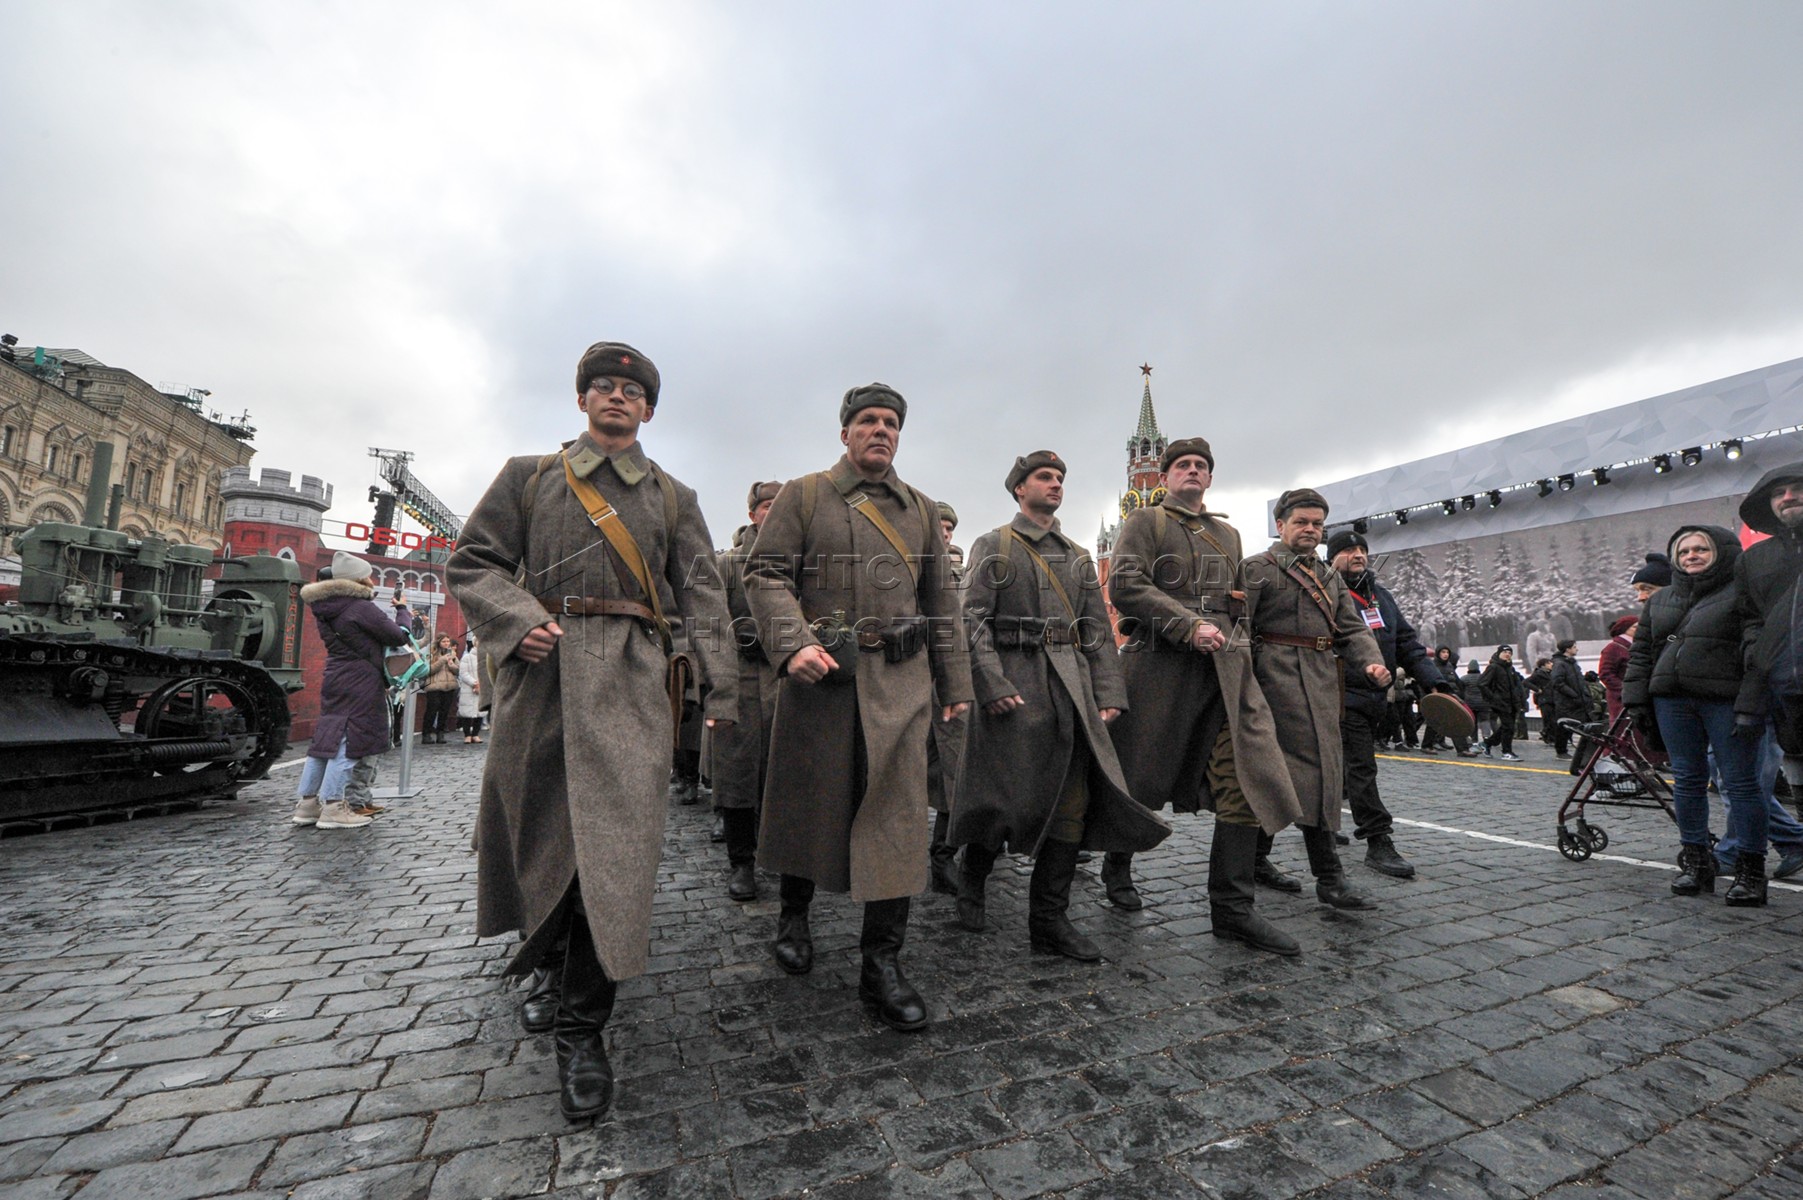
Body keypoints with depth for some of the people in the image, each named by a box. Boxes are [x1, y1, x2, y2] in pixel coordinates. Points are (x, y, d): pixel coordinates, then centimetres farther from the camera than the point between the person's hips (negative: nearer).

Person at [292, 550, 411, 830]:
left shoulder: (328, 609, 11)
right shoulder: (363, 608, -14)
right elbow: (398, 637, -10)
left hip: (335, 678, 9)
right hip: (359, 682, -9)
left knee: (327, 735, 12)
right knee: (350, 739, -6)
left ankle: (307, 802, 17)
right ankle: (333, 807, -4)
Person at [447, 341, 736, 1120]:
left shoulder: (673, 498, 13)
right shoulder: (528, 476, 14)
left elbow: (701, 597, 6)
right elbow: (473, 561, 11)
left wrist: (720, 691, -3)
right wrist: (518, 620, -10)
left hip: (629, 681, -1)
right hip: (541, 674, 2)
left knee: (613, 844, -9)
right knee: (536, 832, 13)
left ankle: (580, 1031, 4)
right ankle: (546, 961, 41)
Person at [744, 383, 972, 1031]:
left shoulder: (922, 510, 14)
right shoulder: (803, 496, 6)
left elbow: (942, 601, 14)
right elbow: (766, 575, -2)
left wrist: (956, 686, 10)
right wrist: (794, 643, -19)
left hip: (901, 682, 2)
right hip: (819, 675, -1)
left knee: (897, 813, 0)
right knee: (807, 802, 12)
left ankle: (881, 964, 13)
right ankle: (794, 912, 40)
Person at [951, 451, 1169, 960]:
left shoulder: (1078, 556, 18)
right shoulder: (993, 546, 3)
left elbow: (1099, 629, 14)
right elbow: (974, 619, -7)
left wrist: (1109, 694, 4)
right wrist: (992, 684, -17)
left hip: (1072, 688, 5)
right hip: (1013, 684, -5)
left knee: (1072, 802, 2)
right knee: (1005, 798, 2)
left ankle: (1050, 919, 14)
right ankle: (971, 882, 29)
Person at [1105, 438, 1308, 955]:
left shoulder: (1227, 533, 22)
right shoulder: (1145, 521, 3)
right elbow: (1124, 584, -13)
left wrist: (1233, 639, 18)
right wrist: (1189, 626, -19)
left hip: (1227, 669, 5)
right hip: (1159, 665, -5)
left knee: (1246, 782, -3)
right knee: (1140, 778, 6)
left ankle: (1232, 908, 6)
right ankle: (1117, 867, 30)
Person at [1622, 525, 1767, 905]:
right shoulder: (1661, 599, 15)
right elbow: (1641, 652, 16)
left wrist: (1749, 708, -16)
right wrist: (1637, 700, 9)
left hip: (1726, 702, -5)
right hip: (1672, 700, 5)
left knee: (1740, 784, 1)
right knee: (1687, 781, 9)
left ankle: (1750, 870, 12)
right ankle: (1695, 861, 18)